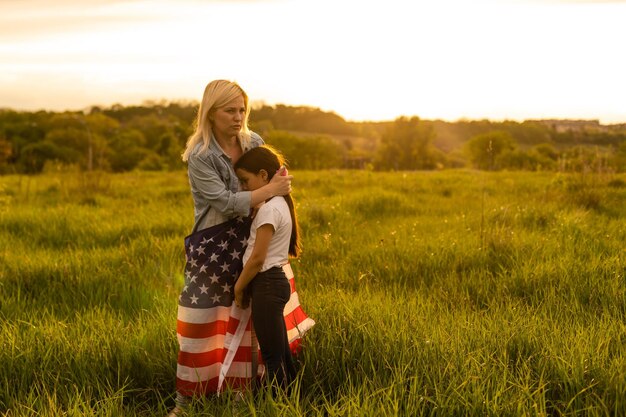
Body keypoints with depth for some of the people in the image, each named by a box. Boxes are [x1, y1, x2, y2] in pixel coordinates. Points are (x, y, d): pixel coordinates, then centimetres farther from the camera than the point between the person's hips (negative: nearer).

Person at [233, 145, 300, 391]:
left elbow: (257, 258, -18)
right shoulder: (280, 203, 13)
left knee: (272, 357, -3)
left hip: (266, 284, -10)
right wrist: (244, 286, 16)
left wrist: (238, 287, -5)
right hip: (274, 281, 10)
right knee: (280, 354, 15)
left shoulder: (269, 209, -16)